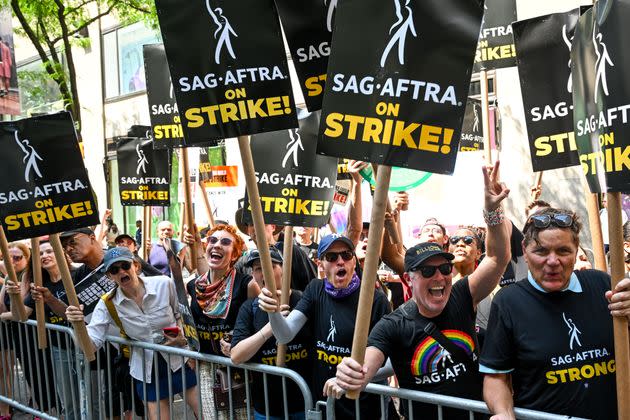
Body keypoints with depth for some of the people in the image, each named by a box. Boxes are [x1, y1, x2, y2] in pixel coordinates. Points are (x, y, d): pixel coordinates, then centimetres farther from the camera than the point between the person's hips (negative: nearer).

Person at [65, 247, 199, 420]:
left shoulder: (164, 284, -14)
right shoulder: (107, 304, -9)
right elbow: (91, 344, -15)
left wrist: (183, 338, -16)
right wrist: (79, 324, -33)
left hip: (179, 360, -1)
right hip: (146, 369, 1)